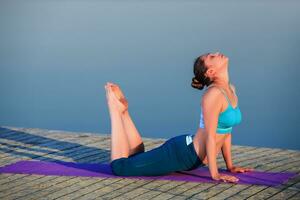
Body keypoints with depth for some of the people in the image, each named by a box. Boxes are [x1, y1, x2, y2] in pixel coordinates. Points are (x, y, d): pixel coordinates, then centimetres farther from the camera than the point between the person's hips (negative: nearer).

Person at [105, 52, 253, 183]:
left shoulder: (231, 90, 7)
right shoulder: (214, 94, -23)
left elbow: (225, 130, 15)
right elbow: (210, 136, -23)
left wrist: (230, 166, 14)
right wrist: (214, 174, -21)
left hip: (190, 155, 10)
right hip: (181, 153, -9)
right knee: (119, 166, -5)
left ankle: (122, 110, 26)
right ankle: (116, 108, 11)